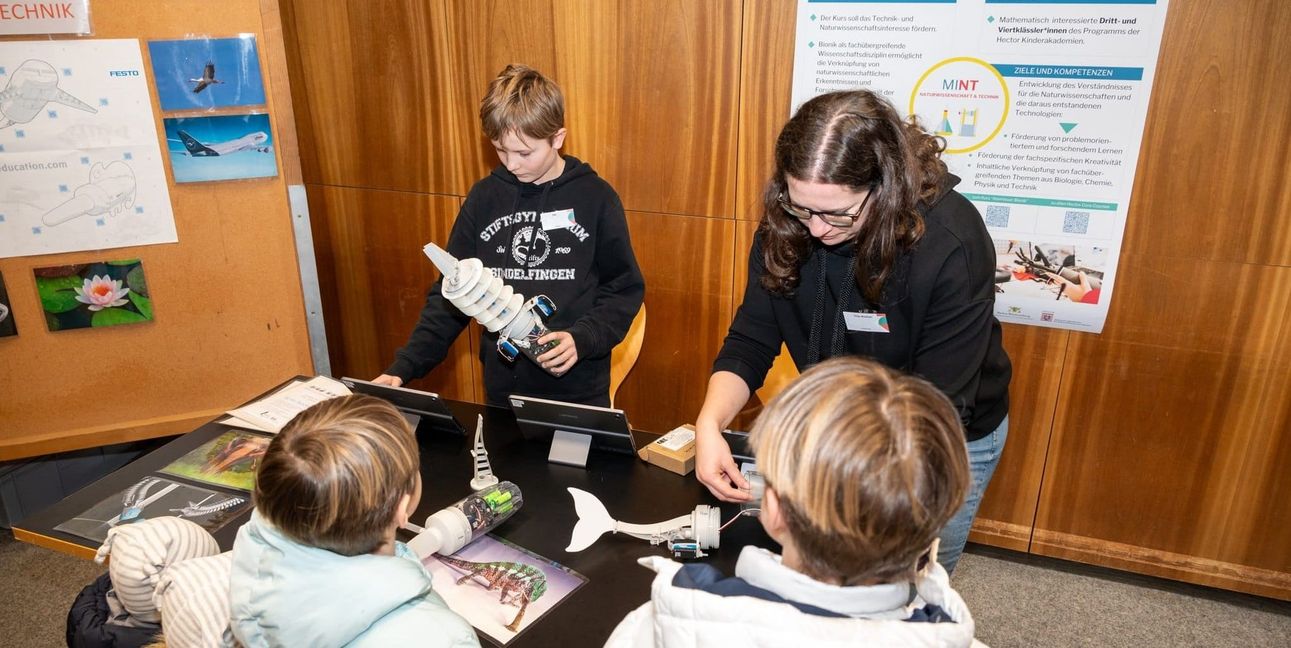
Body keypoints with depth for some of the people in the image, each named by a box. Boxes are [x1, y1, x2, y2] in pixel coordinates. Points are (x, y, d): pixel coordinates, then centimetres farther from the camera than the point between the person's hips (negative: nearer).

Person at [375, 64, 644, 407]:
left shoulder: (595, 197, -8)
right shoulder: (484, 198, 0)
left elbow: (625, 288, -3)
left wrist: (582, 339, -19)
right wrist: (404, 366, -8)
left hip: (578, 389, -2)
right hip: (503, 388, 3)